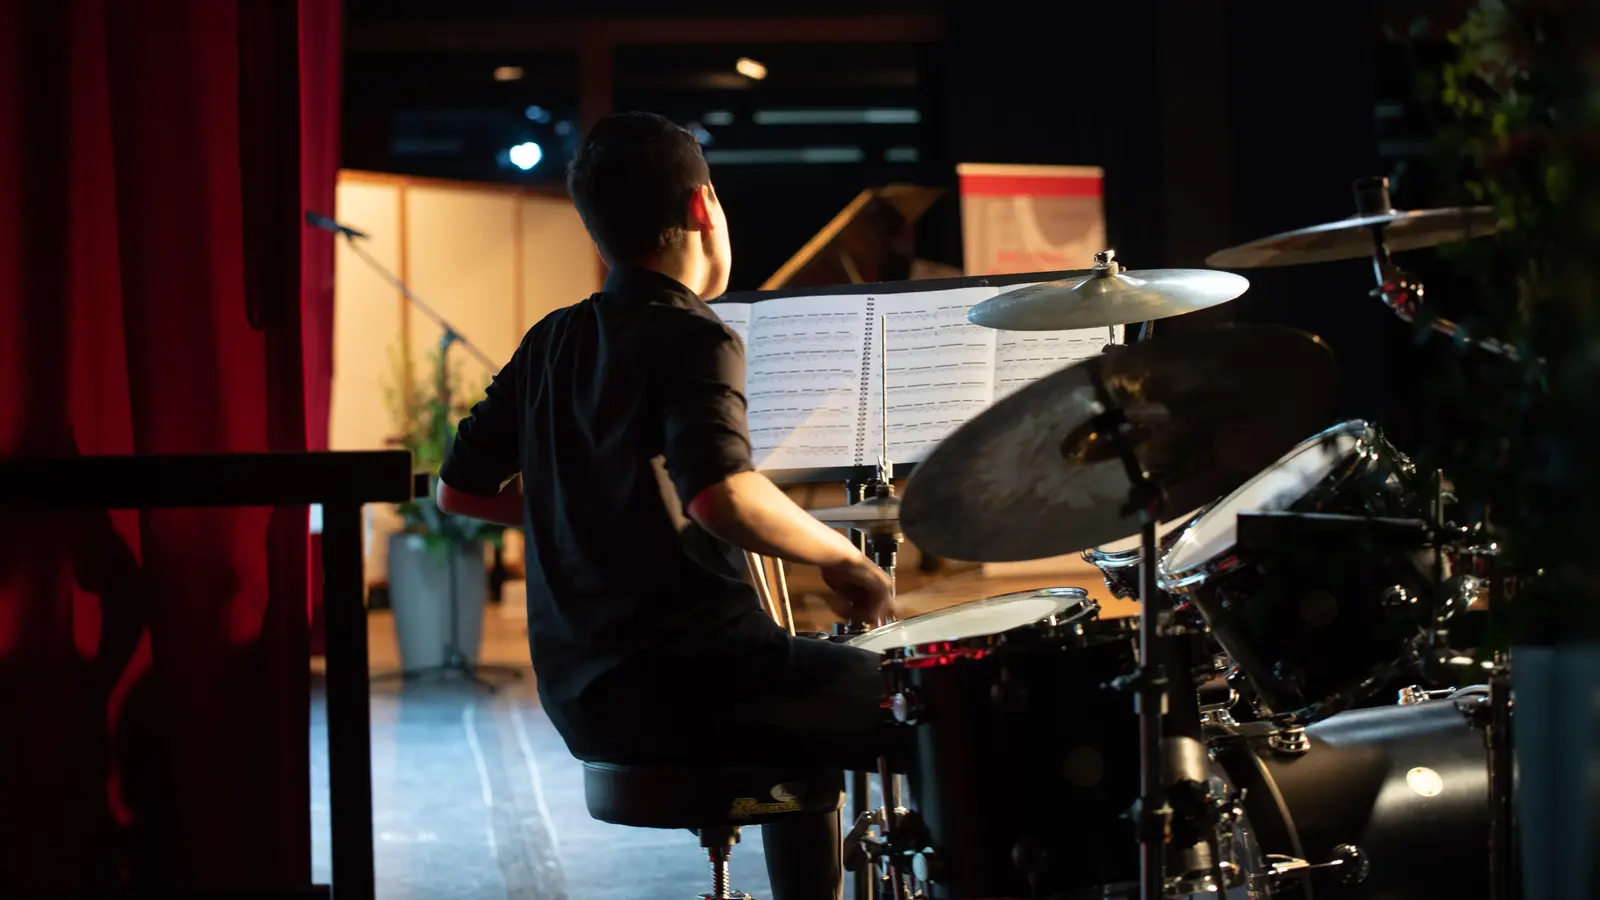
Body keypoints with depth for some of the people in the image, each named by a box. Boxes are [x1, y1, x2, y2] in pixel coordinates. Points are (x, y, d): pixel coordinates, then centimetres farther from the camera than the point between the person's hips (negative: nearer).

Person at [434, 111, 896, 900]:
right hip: (684, 679, -8)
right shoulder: (692, 340, -12)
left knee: (806, 700, 32)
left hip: (581, 694, 8)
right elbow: (723, 496, -30)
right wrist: (841, 559, -15)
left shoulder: (551, 343, 9)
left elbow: (459, 491, 15)